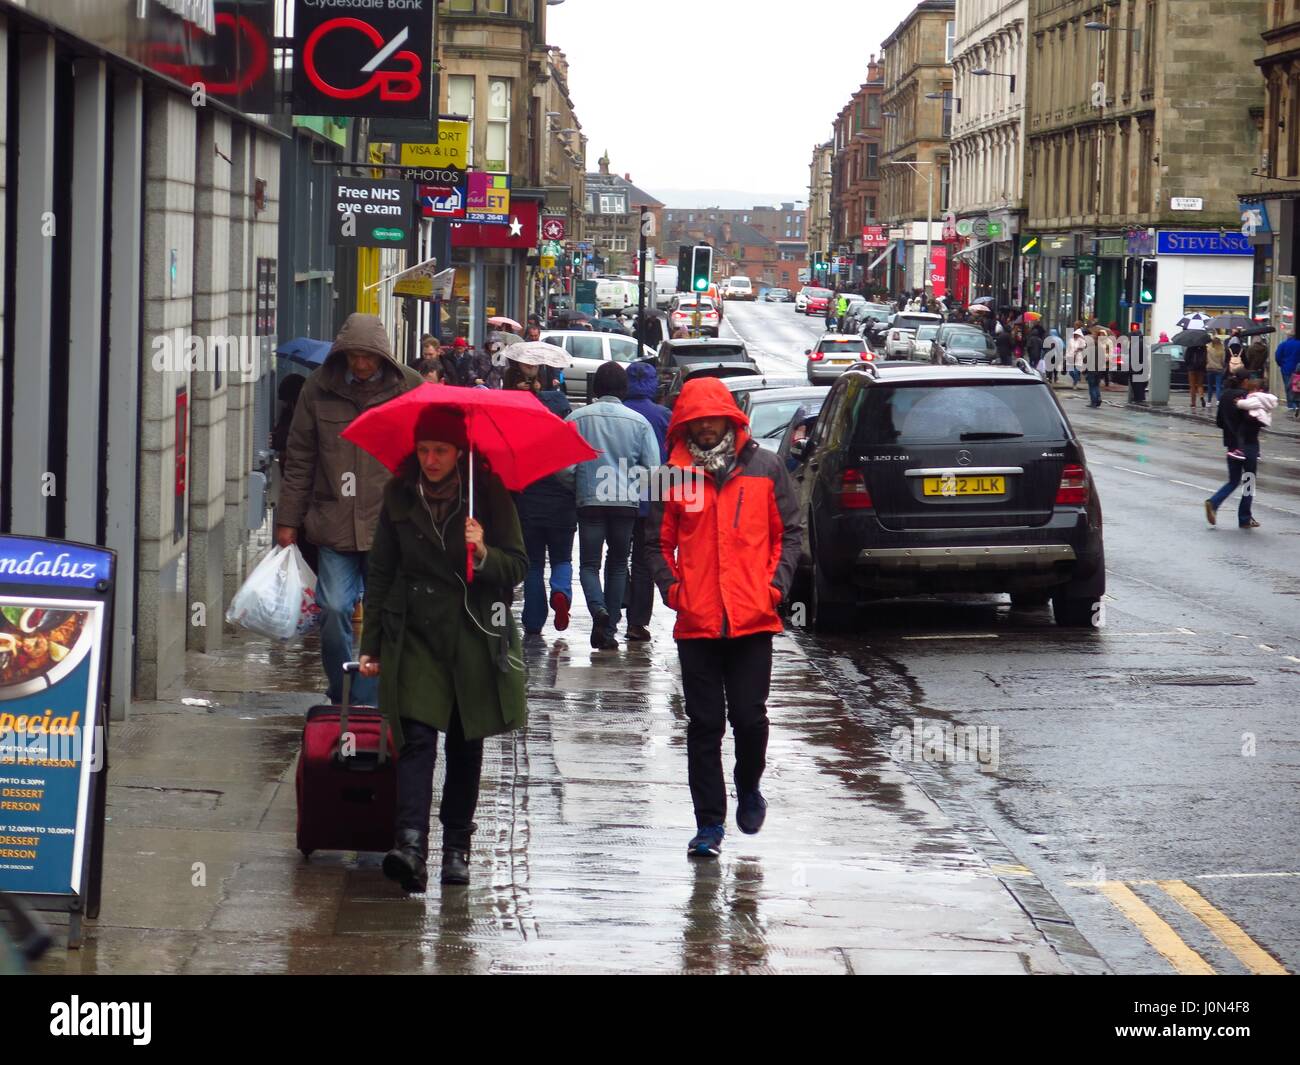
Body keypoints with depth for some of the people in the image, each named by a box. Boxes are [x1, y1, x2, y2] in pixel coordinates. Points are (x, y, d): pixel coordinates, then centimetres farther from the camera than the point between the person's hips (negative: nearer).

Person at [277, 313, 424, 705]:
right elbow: (299, 459, 9)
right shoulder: (319, 387, 3)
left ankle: (369, 703, 14)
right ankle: (342, 695, 9)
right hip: (335, 522, 1)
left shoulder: (409, 388, -1)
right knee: (334, 610, -6)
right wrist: (288, 520, 6)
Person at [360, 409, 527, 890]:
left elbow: (517, 566, 1)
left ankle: (456, 848, 18)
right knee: (416, 737, -14)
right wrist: (371, 645, 9)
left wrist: (484, 554, -21)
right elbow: (380, 573, 12)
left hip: (473, 635, 0)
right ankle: (411, 846, -25)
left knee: (465, 744, 6)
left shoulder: (489, 493, -1)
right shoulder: (400, 495, 5)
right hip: (414, 634, 0)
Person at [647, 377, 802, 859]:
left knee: (749, 718, -1)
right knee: (704, 724, 3)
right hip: (696, 621, 1)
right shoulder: (675, 474, 4)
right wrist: (670, 586, -2)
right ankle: (709, 825, 9)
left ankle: (748, 789, 29)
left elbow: (789, 531, 9)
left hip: (752, 619, 0)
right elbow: (659, 542, 12)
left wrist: (776, 584, -2)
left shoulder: (764, 468, 4)